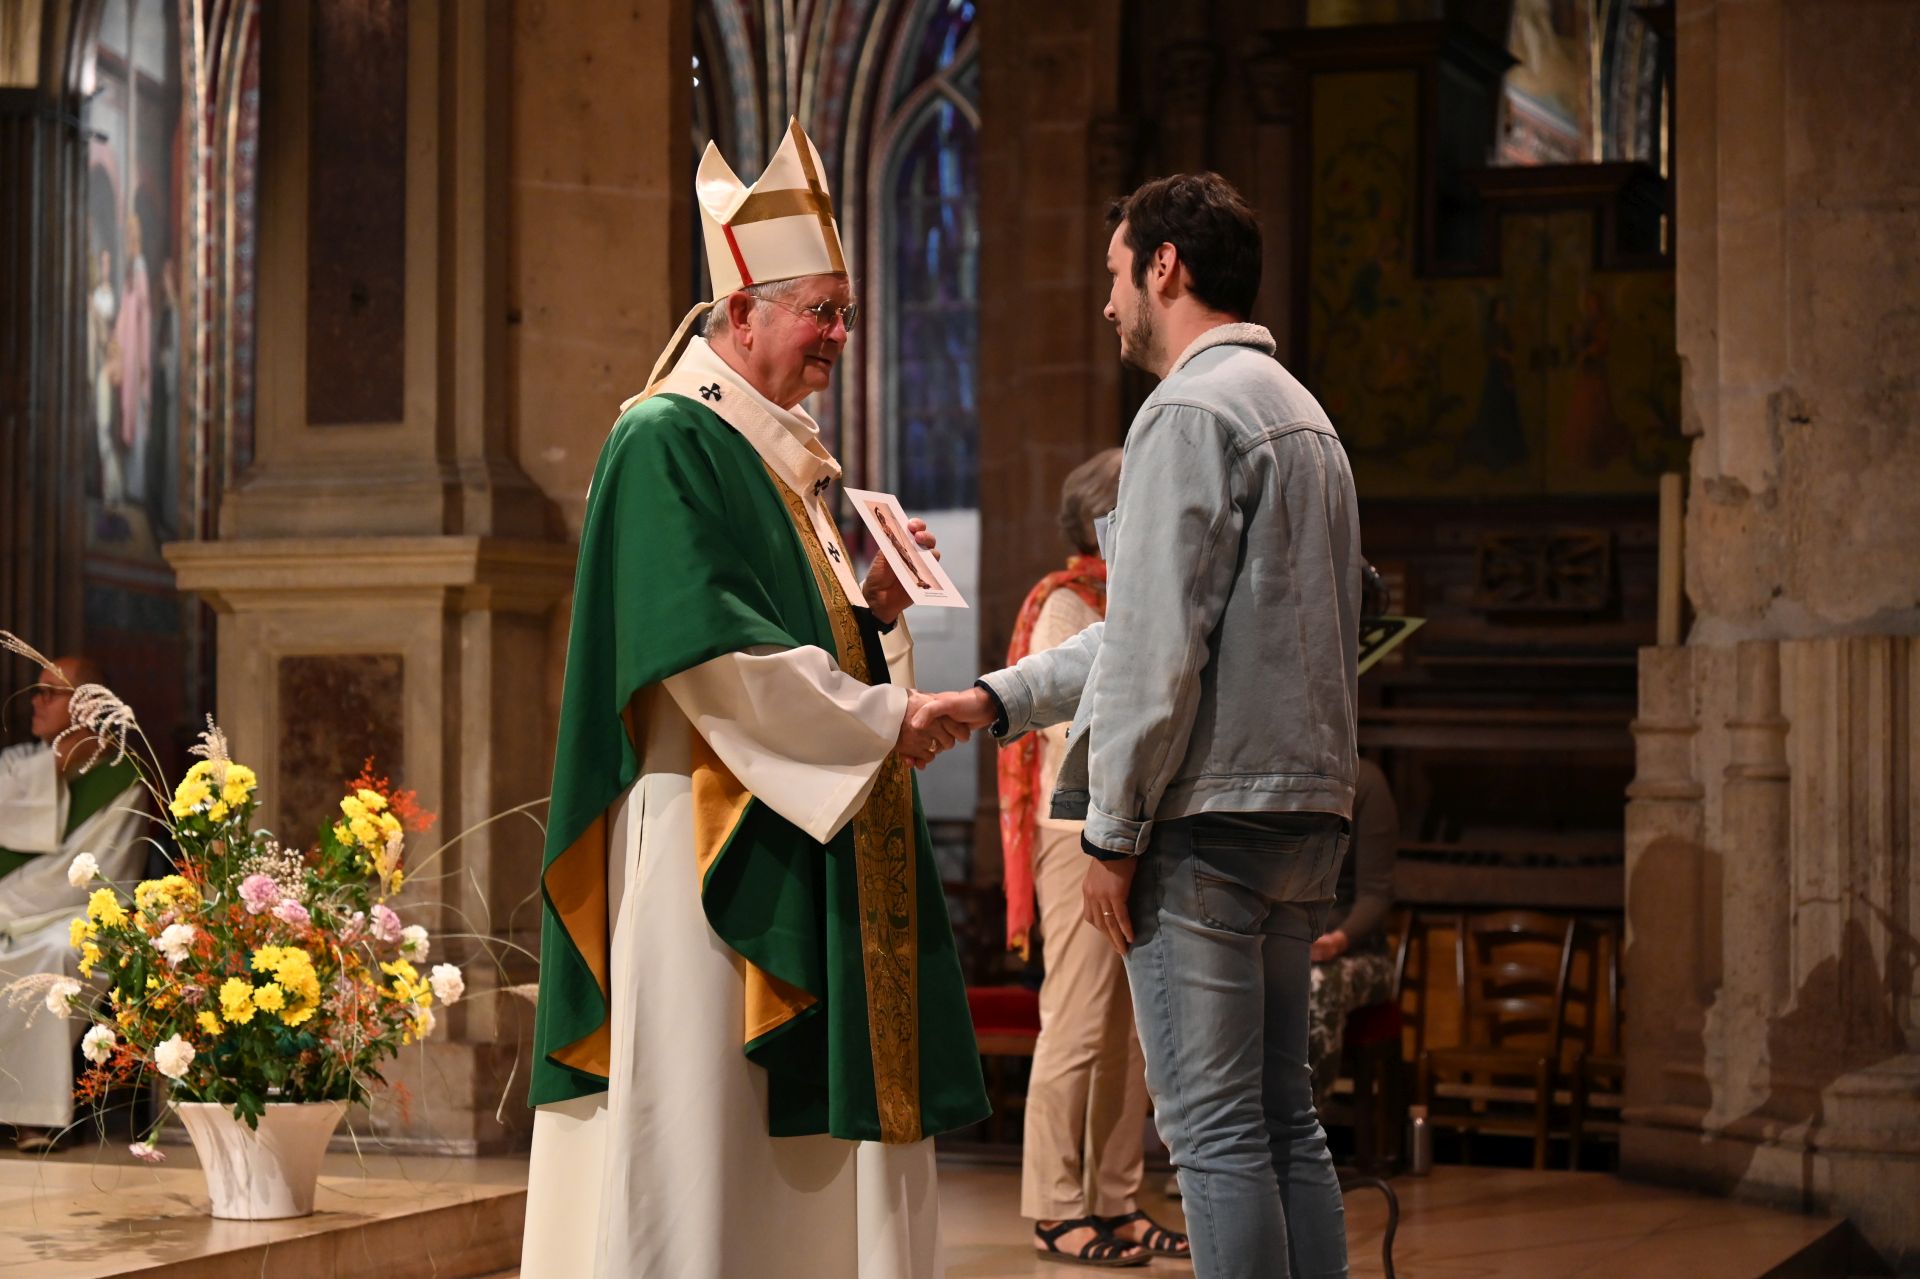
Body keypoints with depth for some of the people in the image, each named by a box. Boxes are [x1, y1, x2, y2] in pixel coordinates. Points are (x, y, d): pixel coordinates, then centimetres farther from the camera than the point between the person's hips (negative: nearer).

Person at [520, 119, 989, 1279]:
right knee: (707, 1110, -8)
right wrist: (878, 719, -14)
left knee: (825, 1107, 7)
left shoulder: (789, 461, 18)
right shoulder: (668, 441, -9)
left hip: (812, 841, 9)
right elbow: (711, 654, -18)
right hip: (713, 836, -9)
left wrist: (872, 607, 1)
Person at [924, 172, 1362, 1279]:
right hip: (1308, 812, 9)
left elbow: (1159, 649, -17)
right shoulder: (1304, 415, 20)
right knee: (1283, 1113, 12)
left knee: (1212, 1124, -6)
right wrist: (1000, 699, 21)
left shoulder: (1191, 412, -10)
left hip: (1208, 814, -9)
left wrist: (1112, 831, -11)